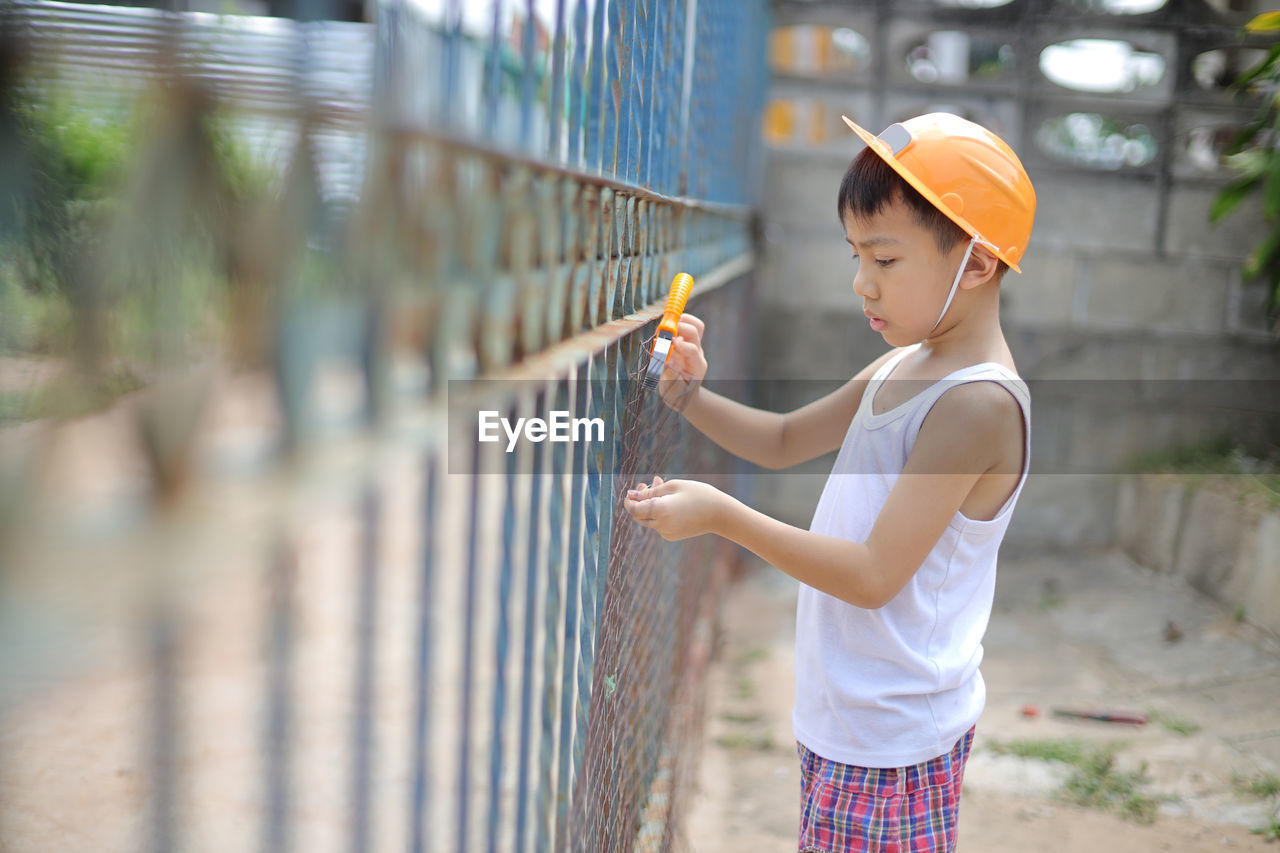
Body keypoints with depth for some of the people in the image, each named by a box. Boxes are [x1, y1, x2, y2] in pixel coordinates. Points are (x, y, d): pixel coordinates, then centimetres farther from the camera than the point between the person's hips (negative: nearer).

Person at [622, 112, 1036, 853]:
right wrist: (693, 394, 1)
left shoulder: (978, 403, -22)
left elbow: (874, 575, -25)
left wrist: (723, 515, -26)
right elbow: (784, 441, 18)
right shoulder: (903, 367, 8)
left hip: (890, 737, -9)